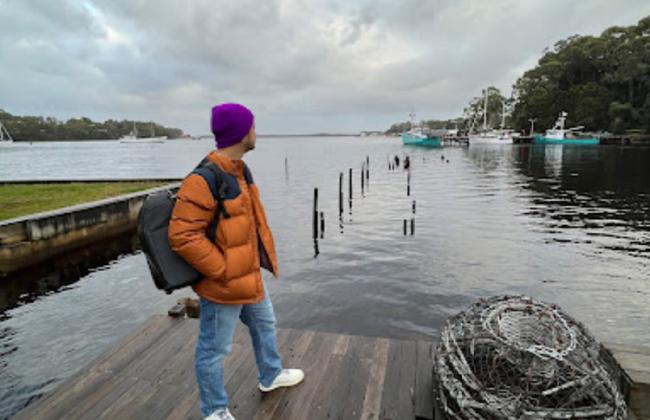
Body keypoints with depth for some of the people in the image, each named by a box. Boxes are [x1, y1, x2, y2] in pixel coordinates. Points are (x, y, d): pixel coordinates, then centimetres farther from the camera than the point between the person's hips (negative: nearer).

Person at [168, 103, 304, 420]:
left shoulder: (238, 170, 5)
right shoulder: (202, 181, -26)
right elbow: (182, 237, -27)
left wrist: (257, 262, 14)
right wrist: (223, 271, -22)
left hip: (249, 273, 10)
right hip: (223, 283, -10)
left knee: (264, 325, 27)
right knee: (214, 349, 10)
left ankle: (270, 376, 51)